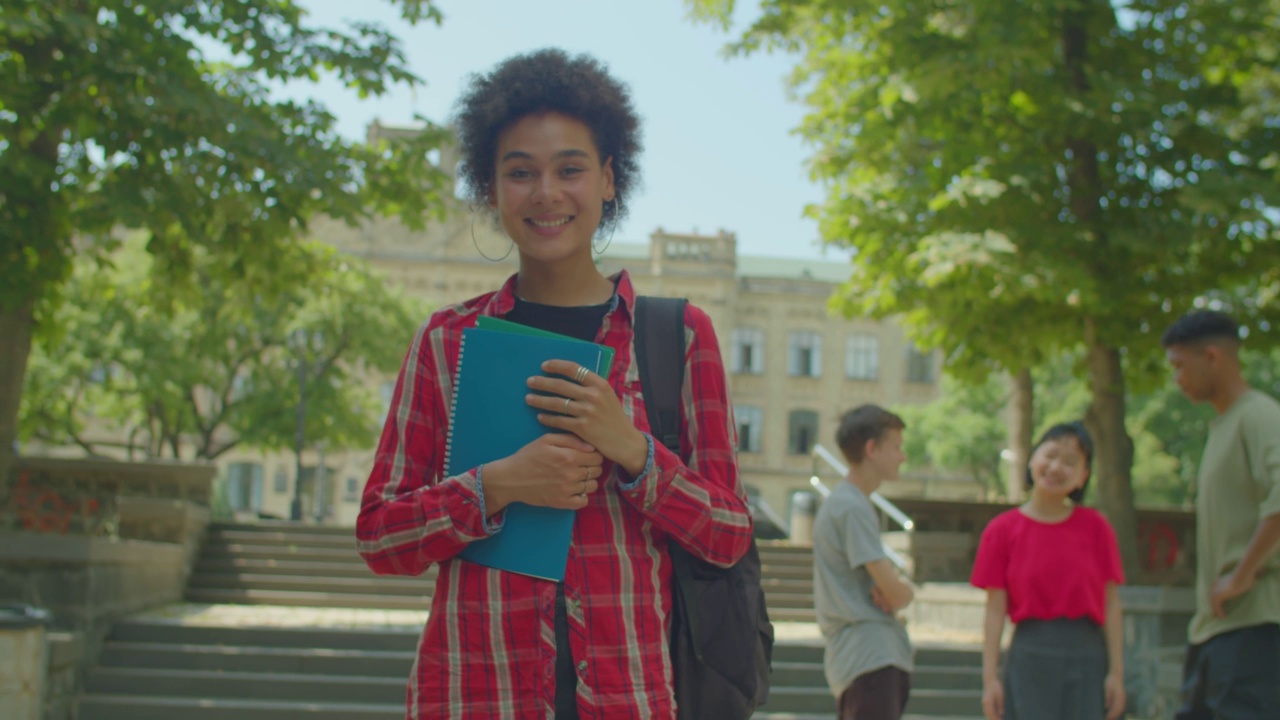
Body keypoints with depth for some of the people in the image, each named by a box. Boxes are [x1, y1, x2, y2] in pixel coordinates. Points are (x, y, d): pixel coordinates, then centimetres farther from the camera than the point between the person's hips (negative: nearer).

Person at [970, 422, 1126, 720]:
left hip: (1087, 654, 1)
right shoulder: (1003, 530, 0)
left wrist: (1116, 672, -2)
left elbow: (1111, 604, 2)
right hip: (1031, 654, -1)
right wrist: (990, 677, -4)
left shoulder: (1095, 527, 2)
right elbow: (995, 610, -1)